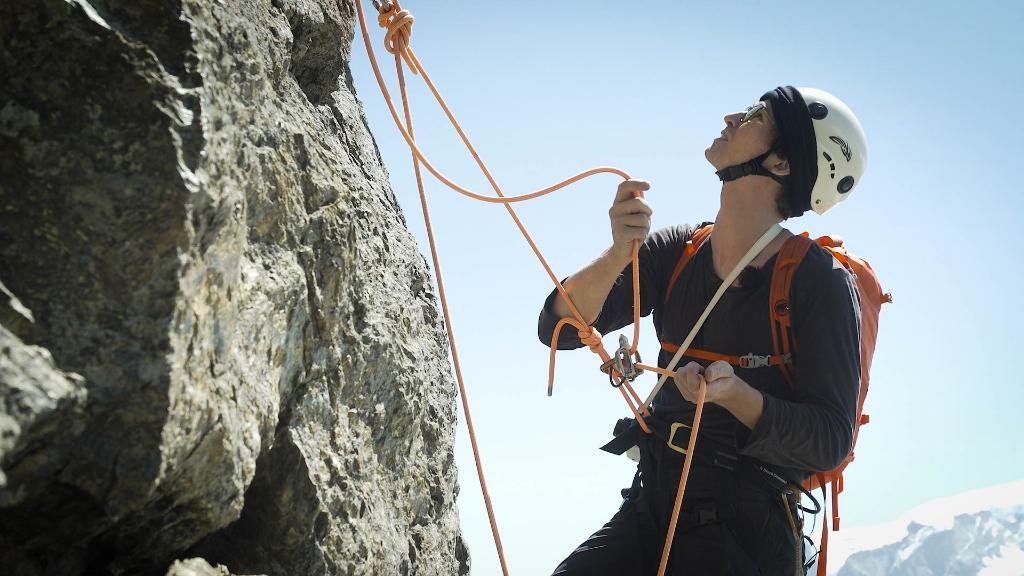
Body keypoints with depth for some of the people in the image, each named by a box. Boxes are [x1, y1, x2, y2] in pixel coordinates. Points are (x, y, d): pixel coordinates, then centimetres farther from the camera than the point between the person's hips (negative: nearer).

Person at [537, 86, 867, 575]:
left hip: (745, 533, -3)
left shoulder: (821, 283, -9)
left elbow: (830, 442, -11)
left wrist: (736, 395, -28)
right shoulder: (677, 253, 4)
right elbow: (561, 328, -2)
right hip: (650, 506, 4)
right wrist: (619, 254, -20)